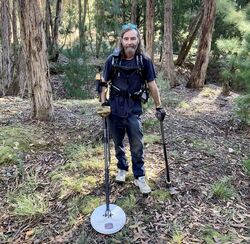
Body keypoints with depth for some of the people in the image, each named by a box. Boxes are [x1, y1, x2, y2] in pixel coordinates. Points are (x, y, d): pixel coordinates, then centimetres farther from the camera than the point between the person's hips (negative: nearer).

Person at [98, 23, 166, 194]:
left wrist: (159, 107, 2)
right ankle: (122, 169, 39)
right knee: (118, 143, 16)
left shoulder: (145, 60, -7)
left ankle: (140, 177, 18)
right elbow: (104, 83, 2)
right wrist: (103, 104, -6)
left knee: (137, 146, 1)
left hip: (134, 109, -1)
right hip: (115, 108, 1)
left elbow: (152, 85, 0)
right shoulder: (113, 59, -6)